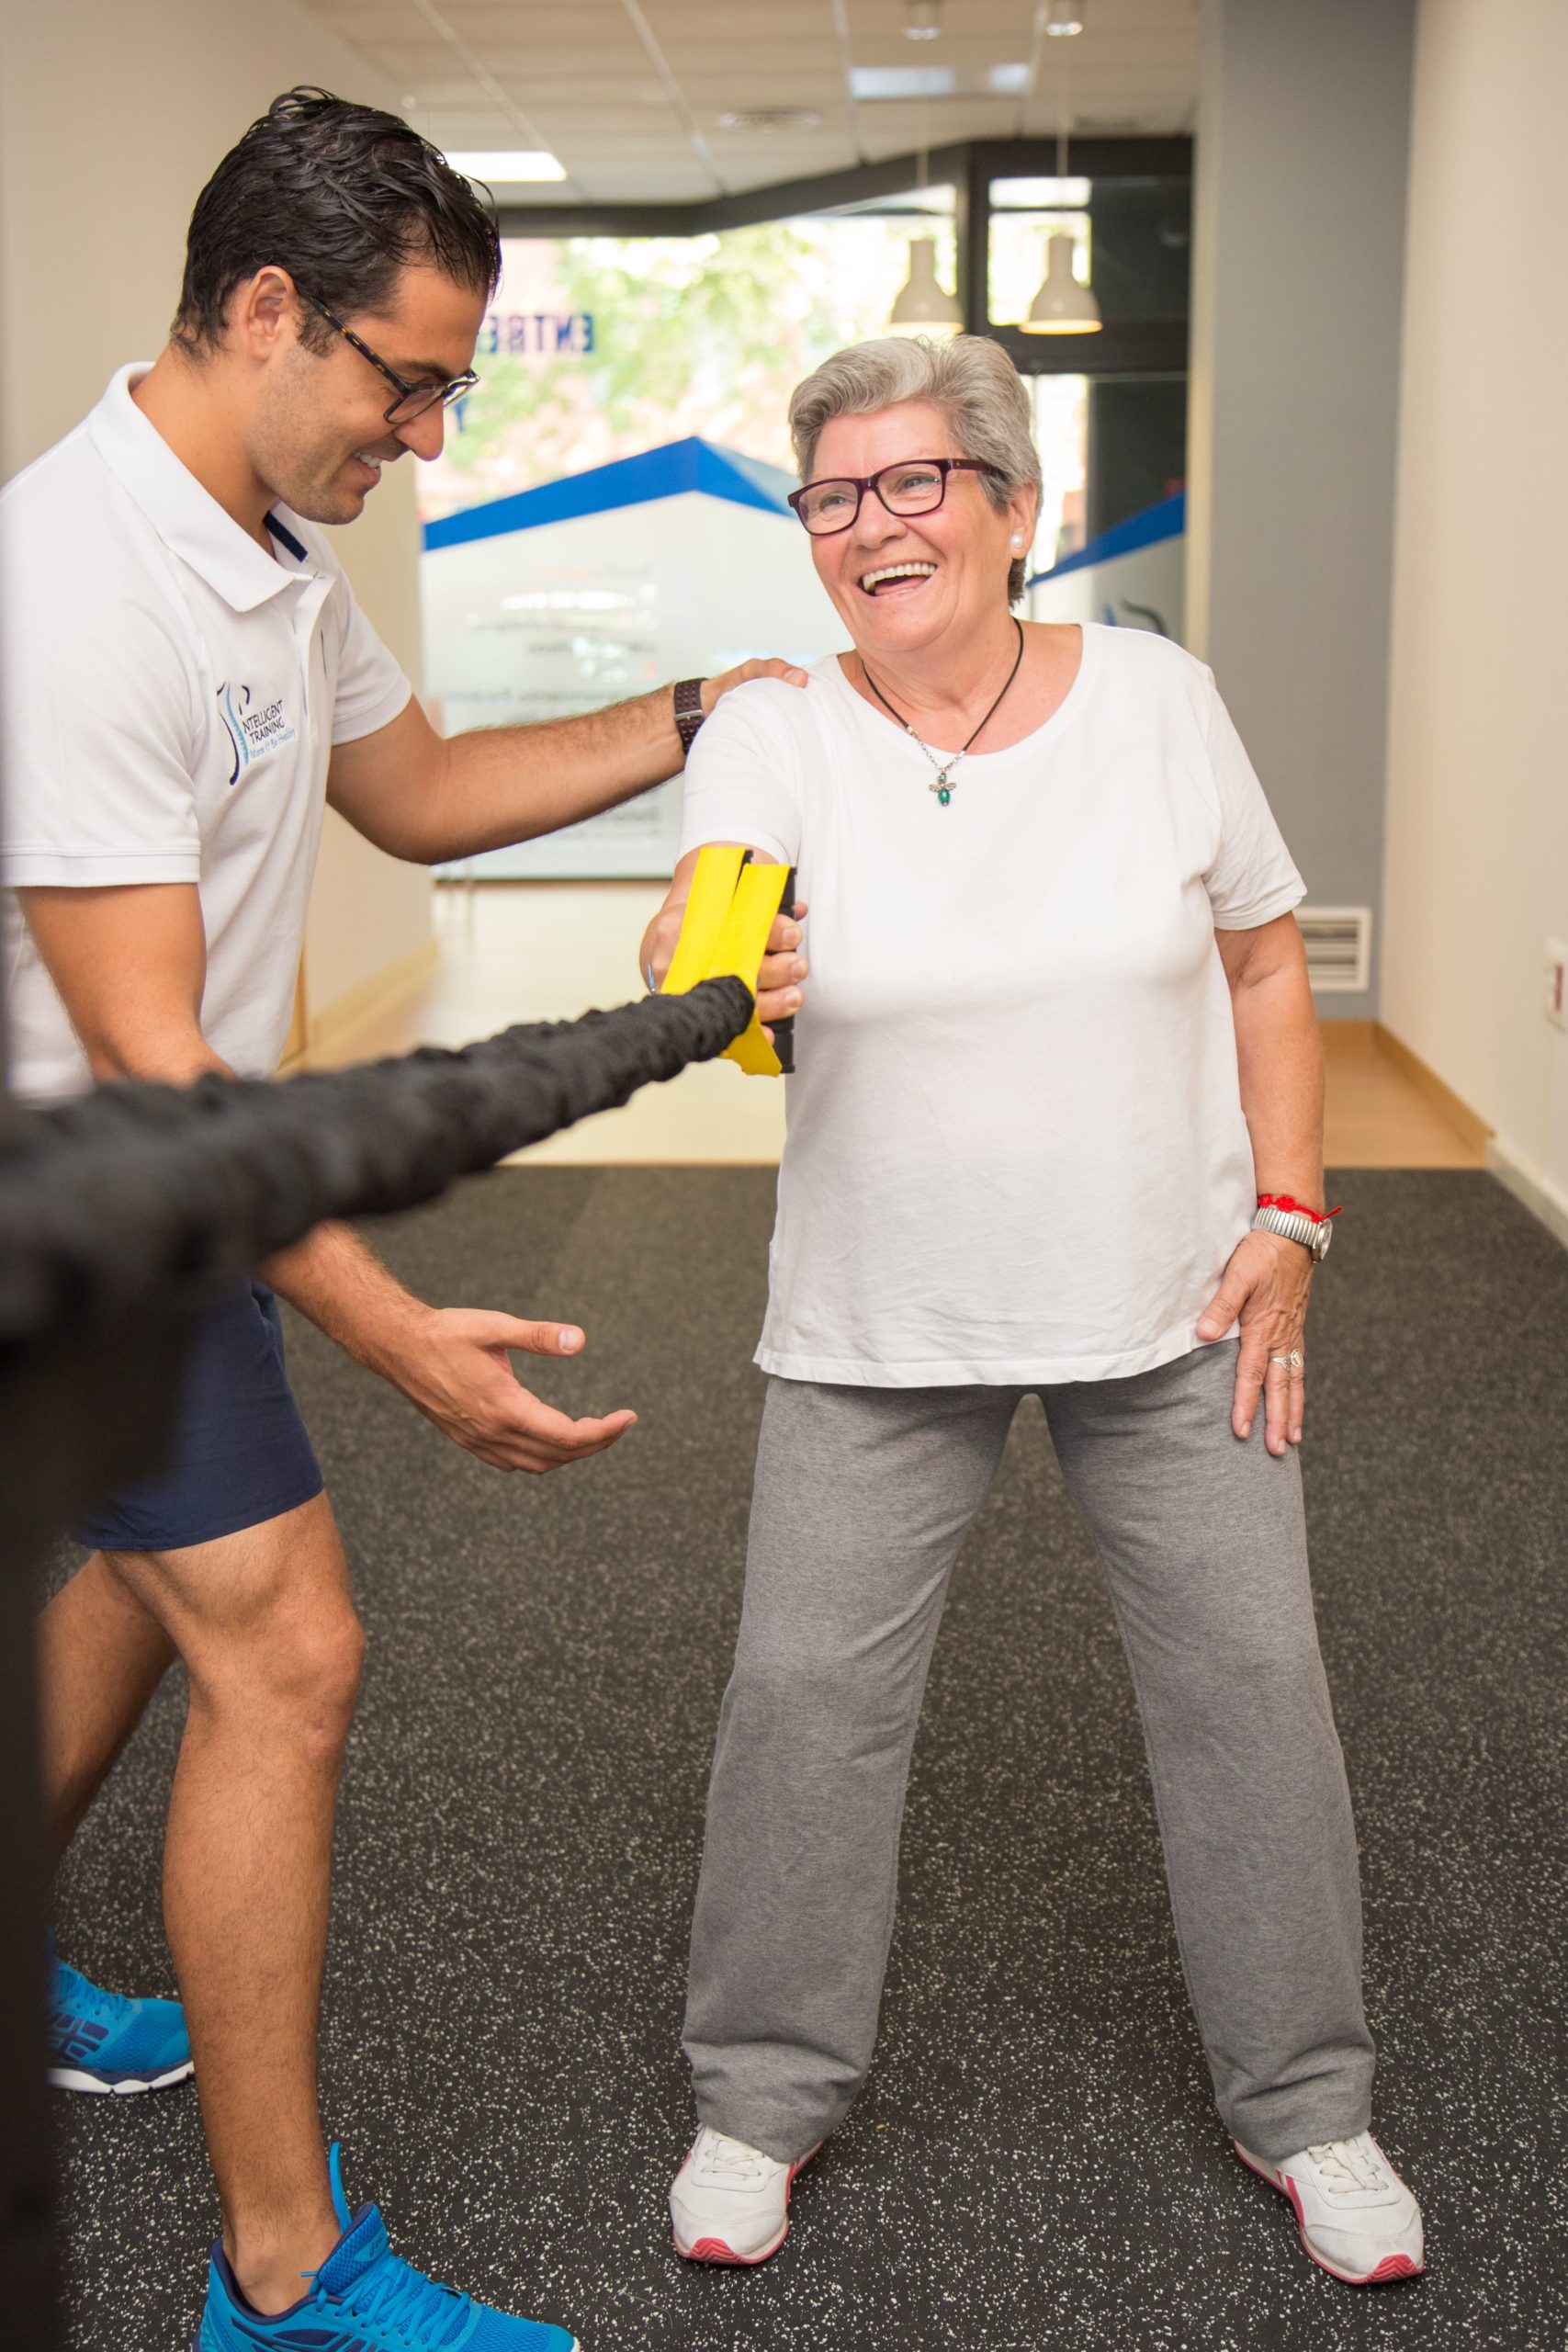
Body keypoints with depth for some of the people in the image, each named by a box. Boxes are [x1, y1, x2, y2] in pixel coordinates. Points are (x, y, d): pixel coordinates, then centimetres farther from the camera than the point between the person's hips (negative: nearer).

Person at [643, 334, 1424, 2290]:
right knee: (804, 1687, 2)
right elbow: (694, 942, -24)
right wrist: (699, 978, -48)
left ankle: (1301, 2100, 29)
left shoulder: (1155, 698, -4)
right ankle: (763, 2091, 26)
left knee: (1248, 1677, 7)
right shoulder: (777, 737, -7)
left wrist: (1286, 1214, -3)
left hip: (1173, 1307, 1)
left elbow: (1264, 963, 4)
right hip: (878, 1323, 0)